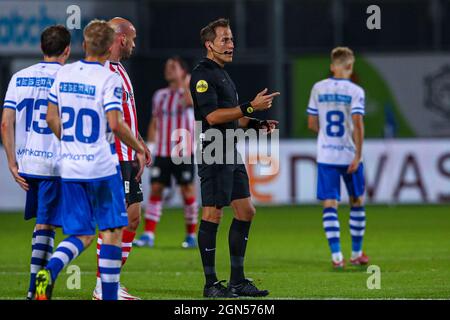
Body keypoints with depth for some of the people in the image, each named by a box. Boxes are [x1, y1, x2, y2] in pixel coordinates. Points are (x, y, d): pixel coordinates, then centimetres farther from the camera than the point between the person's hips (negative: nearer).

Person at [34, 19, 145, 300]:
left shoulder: (64, 74, 6)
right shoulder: (109, 79, -11)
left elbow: (52, 118, 11)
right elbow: (115, 124, -18)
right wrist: (139, 147, -3)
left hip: (70, 166, 5)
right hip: (102, 166, -5)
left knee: (81, 235, 10)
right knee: (112, 232, 6)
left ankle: (50, 270, -17)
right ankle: (109, 296, 3)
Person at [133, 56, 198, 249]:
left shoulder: (189, 92, -1)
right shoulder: (159, 96, 13)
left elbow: (188, 102, -27)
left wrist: (186, 85, -20)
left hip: (183, 152, -4)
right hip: (162, 152, 4)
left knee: (187, 190, -1)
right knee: (155, 189, -5)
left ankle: (191, 235, 11)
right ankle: (148, 235, -8)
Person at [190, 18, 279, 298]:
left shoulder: (223, 74, 20)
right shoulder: (203, 75, -11)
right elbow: (212, 115, -21)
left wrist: (256, 124, 12)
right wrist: (250, 107, -22)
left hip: (231, 153, 10)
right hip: (212, 153, -10)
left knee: (246, 212, 9)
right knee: (213, 215, -7)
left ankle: (237, 281, 14)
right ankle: (211, 284, -2)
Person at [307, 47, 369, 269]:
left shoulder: (318, 88, 3)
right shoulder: (355, 91, -7)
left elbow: (312, 124, 6)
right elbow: (358, 124, -15)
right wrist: (358, 155, -12)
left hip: (326, 156, 2)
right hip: (350, 155, -2)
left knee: (330, 205, 0)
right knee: (357, 202, 16)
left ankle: (336, 255, -12)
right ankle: (357, 254, 22)